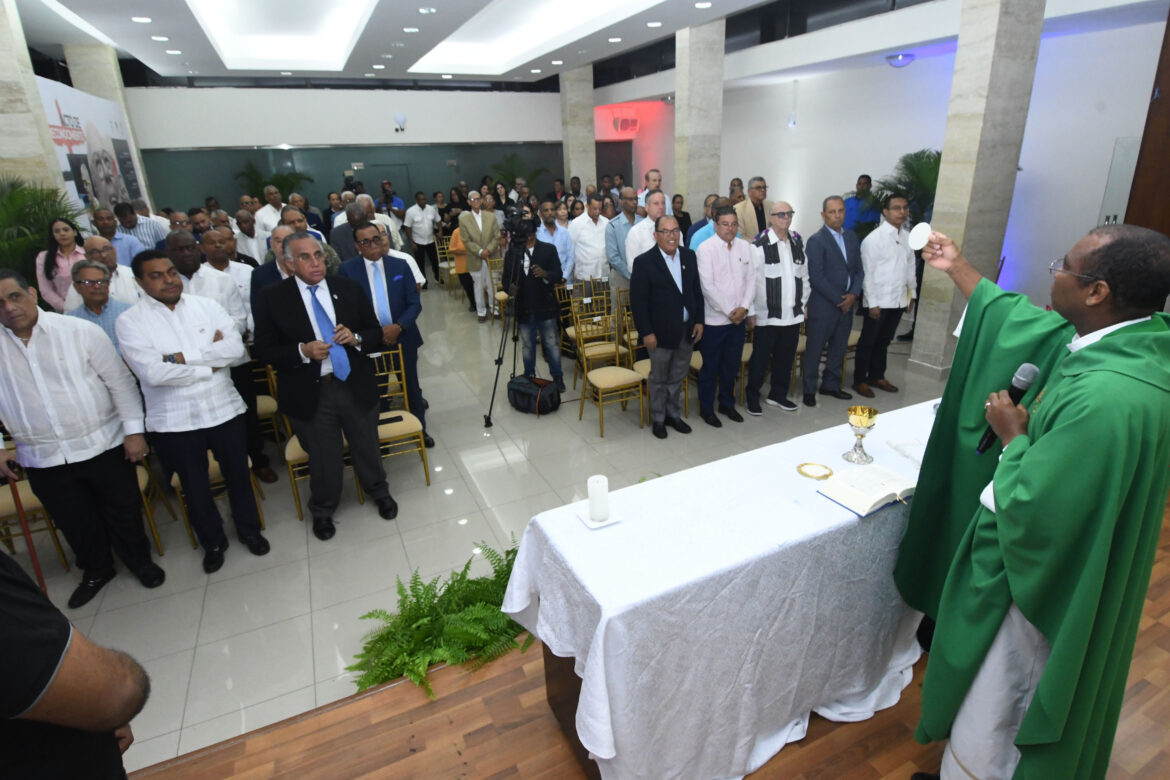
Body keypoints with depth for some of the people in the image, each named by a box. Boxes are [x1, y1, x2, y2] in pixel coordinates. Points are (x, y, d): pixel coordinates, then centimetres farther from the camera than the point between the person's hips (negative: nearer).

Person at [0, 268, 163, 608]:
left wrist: (134, 430, -8)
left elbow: (119, 381, -6)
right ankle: (96, 570, 41)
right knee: (74, 522, 17)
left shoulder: (80, 331, -9)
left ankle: (139, 559, 37)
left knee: (123, 510, 12)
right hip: (42, 459, 3)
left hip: (103, 446, -2)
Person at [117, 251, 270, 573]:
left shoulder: (205, 305, 1)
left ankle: (249, 529, 38)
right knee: (195, 486, 15)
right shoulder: (130, 321, -6)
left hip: (224, 409, 2)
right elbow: (152, 372, -19)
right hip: (174, 421, -1)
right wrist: (209, 365, -12)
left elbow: (236, 348, -11)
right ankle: (212, 541, 37)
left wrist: (182, 357, -17)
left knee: (238, 474, 15)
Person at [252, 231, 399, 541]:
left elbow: (376, 333, 5)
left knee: (367, 448, 18)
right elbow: (263, 350, -6)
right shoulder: (273, 298, -5)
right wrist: (302, 351, -21)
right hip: (310, 394, -2)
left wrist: (356, 338, -16)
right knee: (323, 459, 14)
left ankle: (379, 492, 47)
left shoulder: (348, 288, 1)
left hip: (356, 386, 2)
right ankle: (323, 510, 42)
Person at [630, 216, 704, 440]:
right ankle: (658, 419, 26)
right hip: (661, 332, -5)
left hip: (687, 329, 5)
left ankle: (673, 414, 34)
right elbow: (638, 301, -13)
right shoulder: (644, 262, -12)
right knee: (659, 379, 9)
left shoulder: (689, 256, 4)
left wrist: (699, 321, 4)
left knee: (678, 377, 17)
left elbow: (697, 290, 10)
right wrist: (646, 333, -15)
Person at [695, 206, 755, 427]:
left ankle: (727, 404, 33)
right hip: (714, 319, -5)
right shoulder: (706, 248, -10)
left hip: (739, 318, 5)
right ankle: (706, 409, 21)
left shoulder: (745, 246, 7)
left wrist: (744, 307, -8)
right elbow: (708, 286, -15)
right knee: (710, 367, 6)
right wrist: (729, 311, -14)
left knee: (732, 365, 16)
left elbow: (751, 279, 7)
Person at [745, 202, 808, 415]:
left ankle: (778, 394, 30)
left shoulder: (798, 242, 10)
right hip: (767, 315, -5)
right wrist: (753, 310, -11)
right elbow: (753, 281, -11)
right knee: (760, 358, 4)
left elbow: (804, 275, 16)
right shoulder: (759, 245, -9)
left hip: (793, 314, 6)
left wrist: (804, 301, 11)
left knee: (786, 357, 14)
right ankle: (752, 396, 18)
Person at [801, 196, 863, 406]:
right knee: (814, 350, 3)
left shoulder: (851, 237, 11)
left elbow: (859, 269, 12)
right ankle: (809, 390, 16)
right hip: (823, 306, -6)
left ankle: (831, 385, 29)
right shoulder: (816, 241, -9)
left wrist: (853, 294, -5)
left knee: (839, 348, 14)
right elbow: (816, 277, -15)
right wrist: (838, 300, -13)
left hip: (846, 304, 6)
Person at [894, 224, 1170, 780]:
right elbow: (1027, 322, 8)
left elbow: (1031, 508, -33)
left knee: (990, 735, 16)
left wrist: (1014, 436, -17)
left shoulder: (1107, 397, -38)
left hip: (1029, 578, -10)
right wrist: (958, 269, 15)